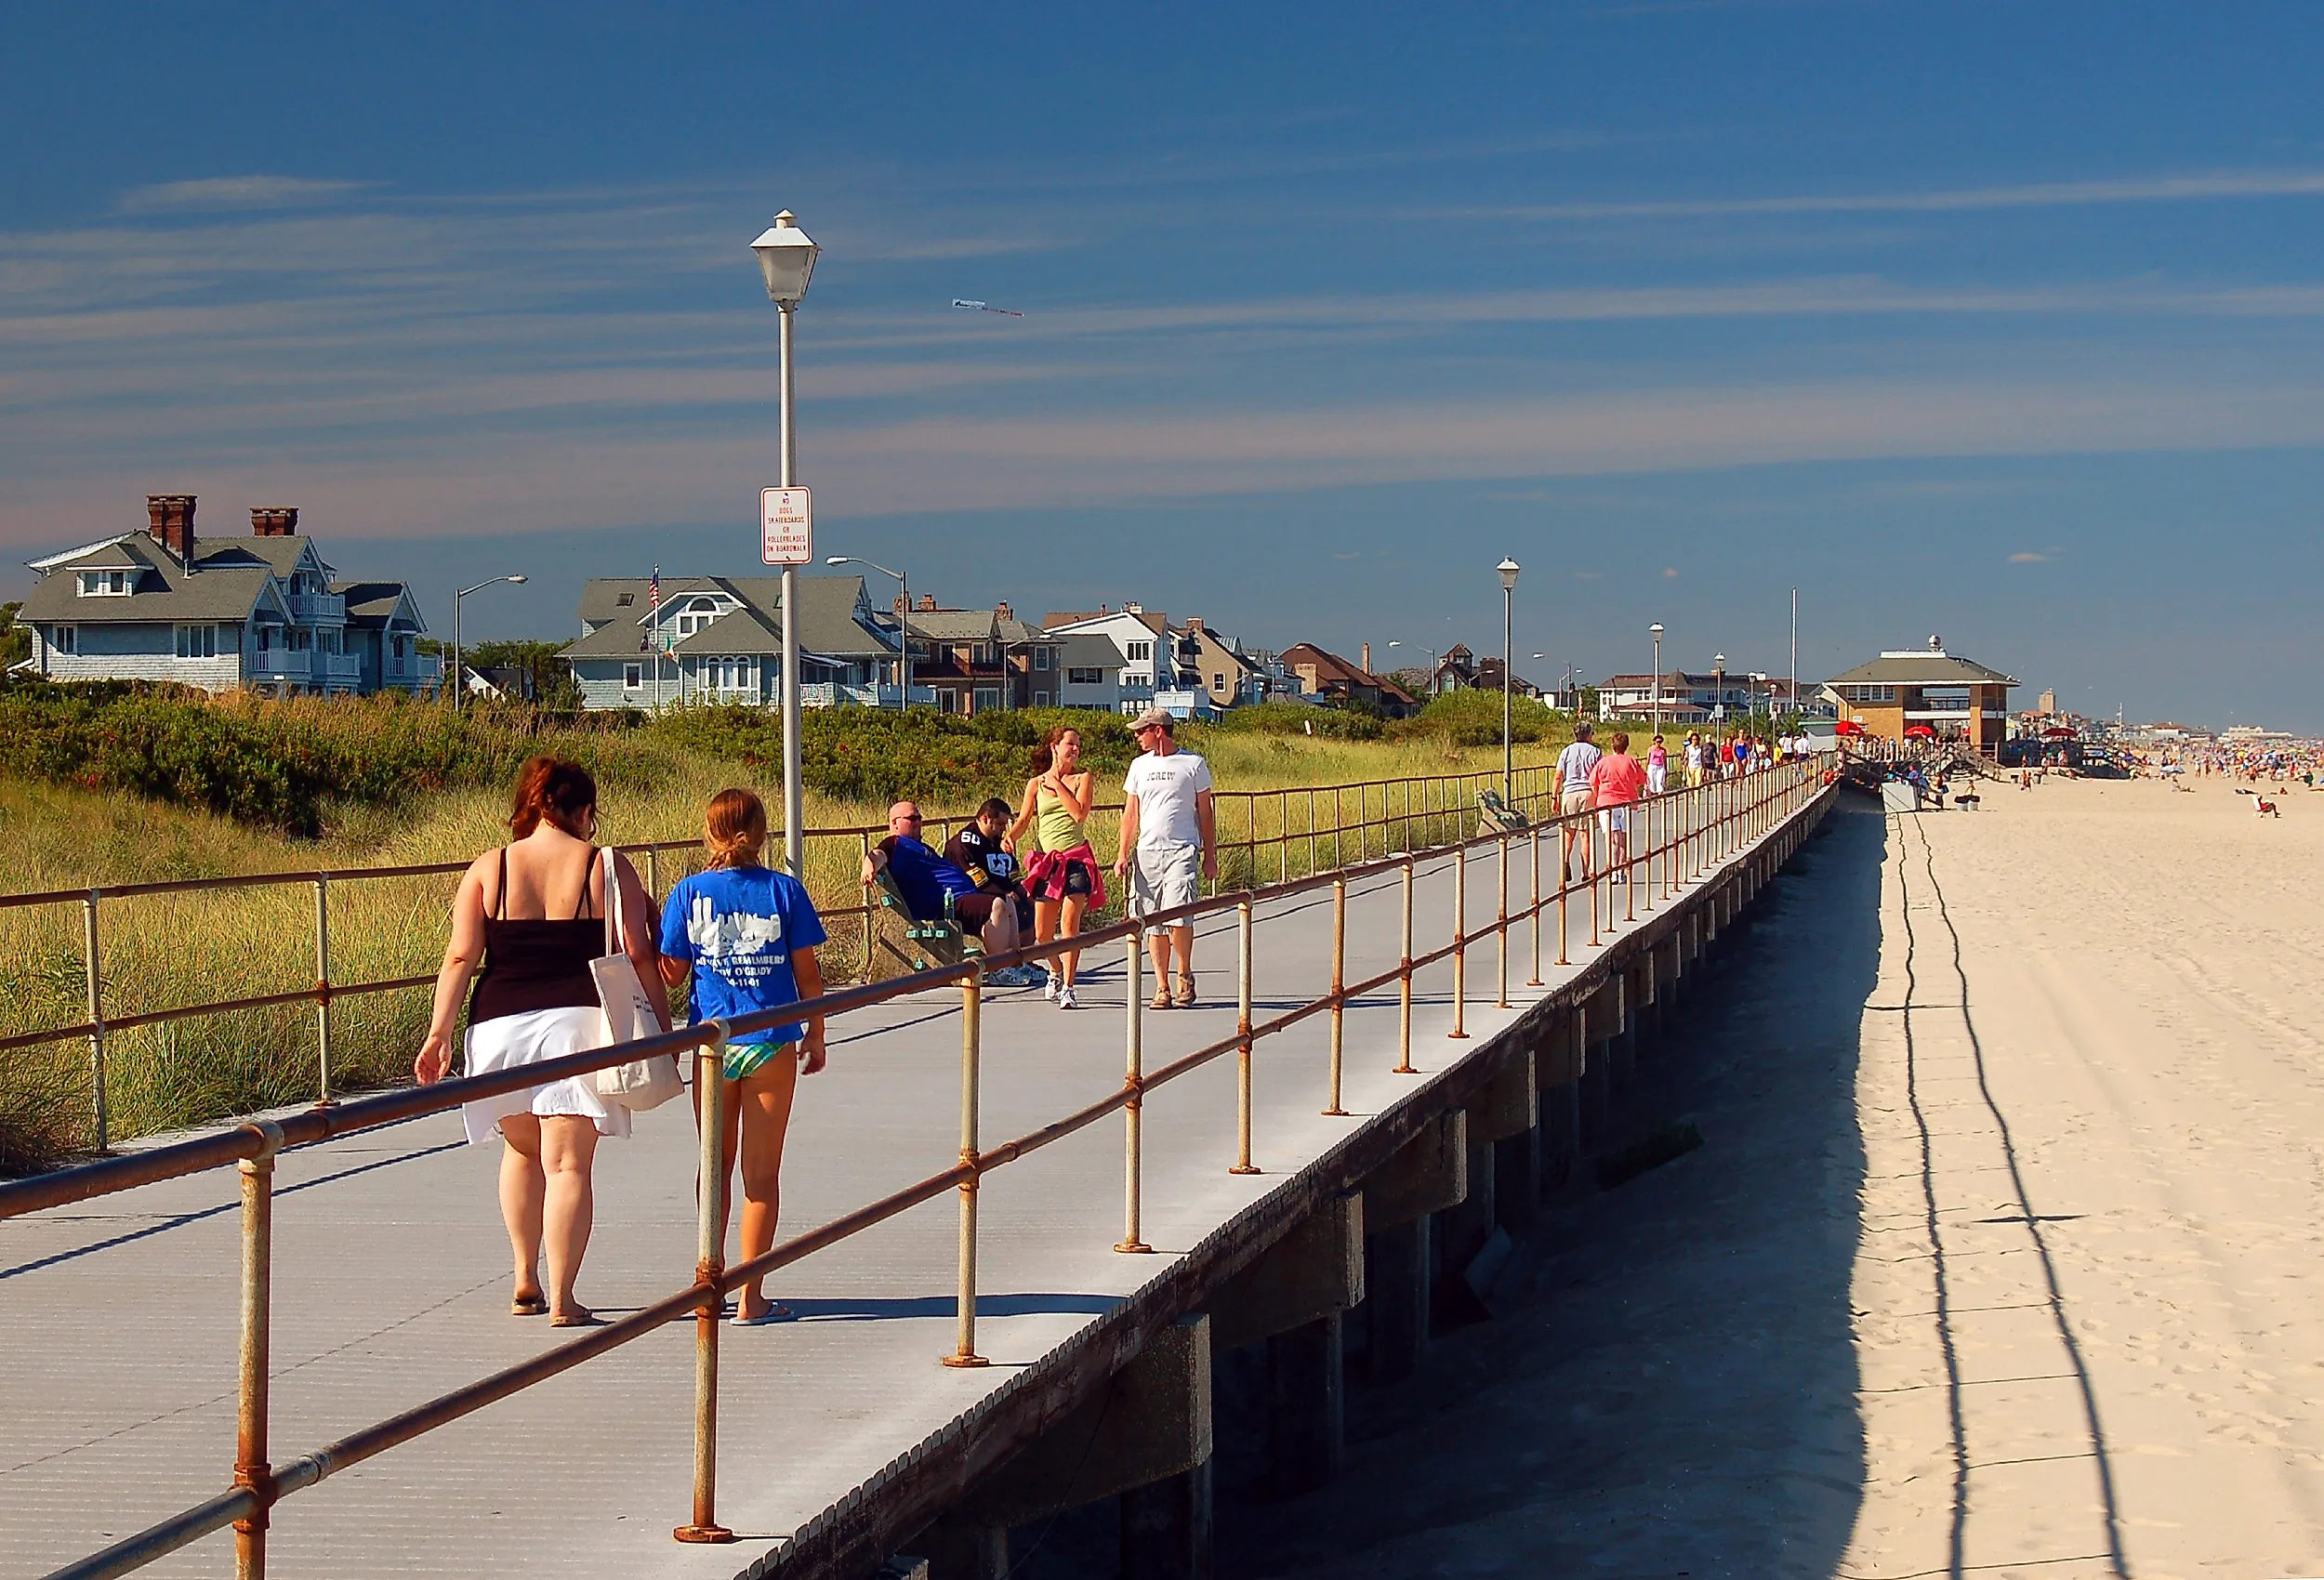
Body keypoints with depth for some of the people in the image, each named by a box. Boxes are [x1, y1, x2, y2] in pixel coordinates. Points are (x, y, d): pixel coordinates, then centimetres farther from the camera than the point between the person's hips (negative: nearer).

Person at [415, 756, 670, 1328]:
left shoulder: (486, 871, 5)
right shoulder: (608, 868, 1)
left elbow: (461, 957, 0)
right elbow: (639, 956, -2)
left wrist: (439, 1033, 3)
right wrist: (662, 1026, 5)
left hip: (503, 1024, 2)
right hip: (578, 1023, -2)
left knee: (520, 1149, 22)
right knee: (568, 1163, -1)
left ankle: (525, 1284, 24)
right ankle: (562, 1300, -4)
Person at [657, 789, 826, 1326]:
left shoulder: (689, 892, -3)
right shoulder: (784, 890, -5)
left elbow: (673, 973, 0)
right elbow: (807, 971, -2)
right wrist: (816, 1033, 10)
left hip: (713, 1041, 2)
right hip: (771, 1040, -2)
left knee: (716, 1164, 18)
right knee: (762, 1172, 4)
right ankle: (750, 1297, 3)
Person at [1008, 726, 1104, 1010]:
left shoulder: (1083, 778, 6)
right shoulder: (1035, 784, 10)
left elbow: (1079, 813, -9)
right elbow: (1023, 820, 11)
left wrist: (1058, 784, -5)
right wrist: (1010, 838, -8)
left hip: (1077, 859, -2)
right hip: (1047, 861, 2)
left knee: (1069, 925, -14)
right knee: (1042, 933, 3)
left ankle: (1067, 988, -10)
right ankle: (1056, 971, 33)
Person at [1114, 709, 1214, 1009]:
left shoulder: (1193, 764, 4)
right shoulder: (1140, 766, 14)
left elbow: (1205, 812, 9)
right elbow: (1131, 813, 15)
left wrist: (1210, 855, 6)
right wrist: (1123, 855, 6)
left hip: (1183, 850, -4)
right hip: (1147, 851, 4)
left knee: (1178, 914, -18)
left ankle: (1185, 975, 3)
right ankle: (1162, 987, 6)